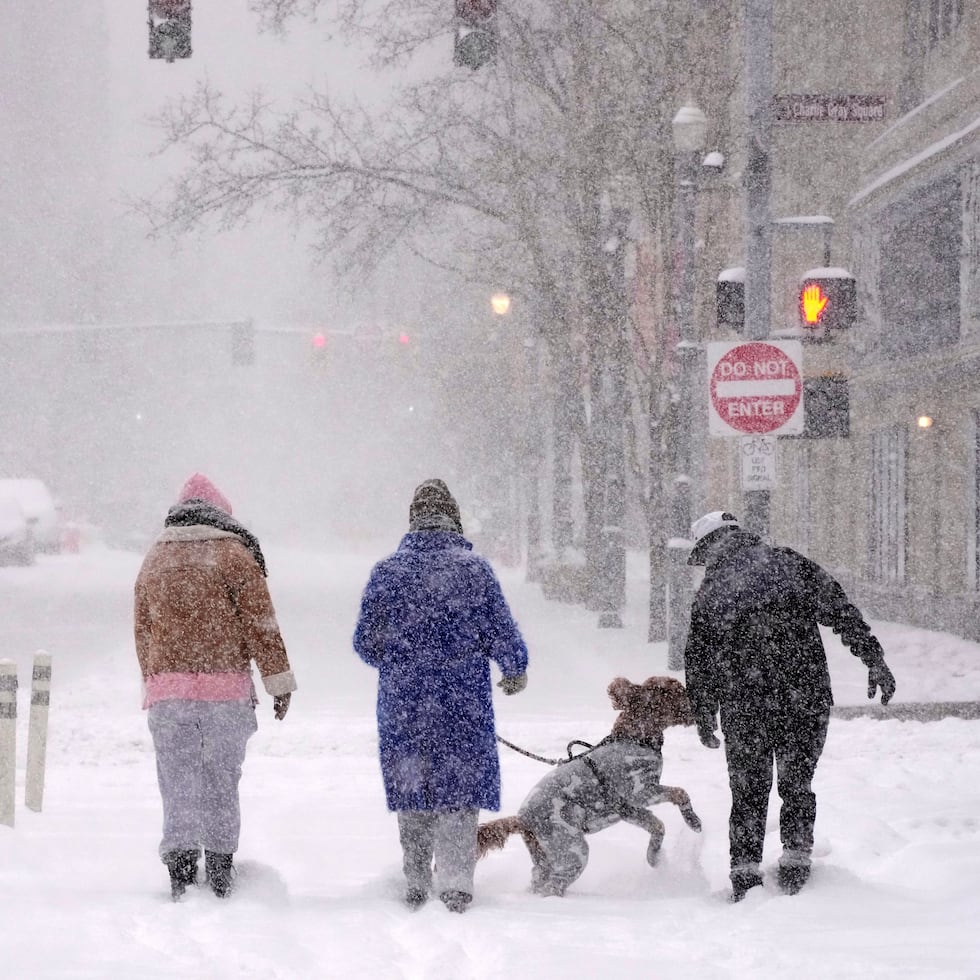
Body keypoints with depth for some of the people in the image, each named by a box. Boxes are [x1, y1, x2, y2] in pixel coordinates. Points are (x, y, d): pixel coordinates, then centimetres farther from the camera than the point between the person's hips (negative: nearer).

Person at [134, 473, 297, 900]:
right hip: (225, 687, -2)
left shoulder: (154, 560, 15)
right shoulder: (233, 554, 1)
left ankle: (179, 868, -8)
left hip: (166, 688, 2)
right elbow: (261, 624, -4)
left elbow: (143, 631, 18)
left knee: (177, 781, 3)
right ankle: (220, 872, 11)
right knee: (221, 780, 8)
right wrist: (279, 683, -1)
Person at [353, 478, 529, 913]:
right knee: (460, 789, 5)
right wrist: (516, 670, 17)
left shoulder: (386, 572, -1)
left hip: (402, 702, 2)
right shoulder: (475, 569, -7)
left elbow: (365, 641, 4)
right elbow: (501, 633, -4)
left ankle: (416, 885, 16)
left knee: (411, 790, 12)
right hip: (463, 704, -2)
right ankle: (456, 882, -3)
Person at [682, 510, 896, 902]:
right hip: (807, 699, 0)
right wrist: (874, 659, -1)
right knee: (797, 785, 14)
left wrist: (704, 718, 16)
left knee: (748, 791, 10)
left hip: (743, 706, 0)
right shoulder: (791, 564, 4)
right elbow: (841, 610, -2)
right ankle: (795, 864, 8)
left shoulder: (710, 591, 4)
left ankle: (745, 874, 6)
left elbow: (698, 660, 7)